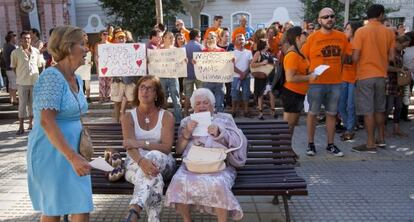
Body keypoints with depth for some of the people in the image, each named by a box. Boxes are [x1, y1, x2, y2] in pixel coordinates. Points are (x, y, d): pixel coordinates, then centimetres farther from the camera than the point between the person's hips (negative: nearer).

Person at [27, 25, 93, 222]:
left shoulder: (76, 80, 10)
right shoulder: (52, 77, -16)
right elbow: (47, 122, -25)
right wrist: (72, 157, -29)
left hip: (72, 152, 8)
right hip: (52, 154, -8)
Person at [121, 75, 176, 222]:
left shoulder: (166, 116, 4)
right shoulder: (129, 117, 5)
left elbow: (166, 147, -8)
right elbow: (130, 146, -13)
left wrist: (141, 143, -21)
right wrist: (142, 161, -37)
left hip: (163, 164, 0)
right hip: (136, 163, 0)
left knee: (154, 155, -39)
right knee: (155, 180, -38)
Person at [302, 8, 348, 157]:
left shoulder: (342, 37, 4)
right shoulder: (312, 38, -6)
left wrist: (336, 70, 9)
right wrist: (312, 72, -4)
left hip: (335, 82, 3)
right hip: (316, 82, -3)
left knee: (332, 114, 10)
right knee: (313, 113, 5)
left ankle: (330, 145, 21)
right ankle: (311, 144, 17)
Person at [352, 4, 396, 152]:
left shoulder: (361, 31, -9)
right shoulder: (389, 32, 2)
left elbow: (355, 57, -12)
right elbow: (391, 57, 3)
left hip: (365, 75, -4)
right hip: (381, 75, 4)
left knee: (368, 110, -1)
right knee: (379, 109, 16)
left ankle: (371, 144, 2)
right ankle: (381, 139, 25)